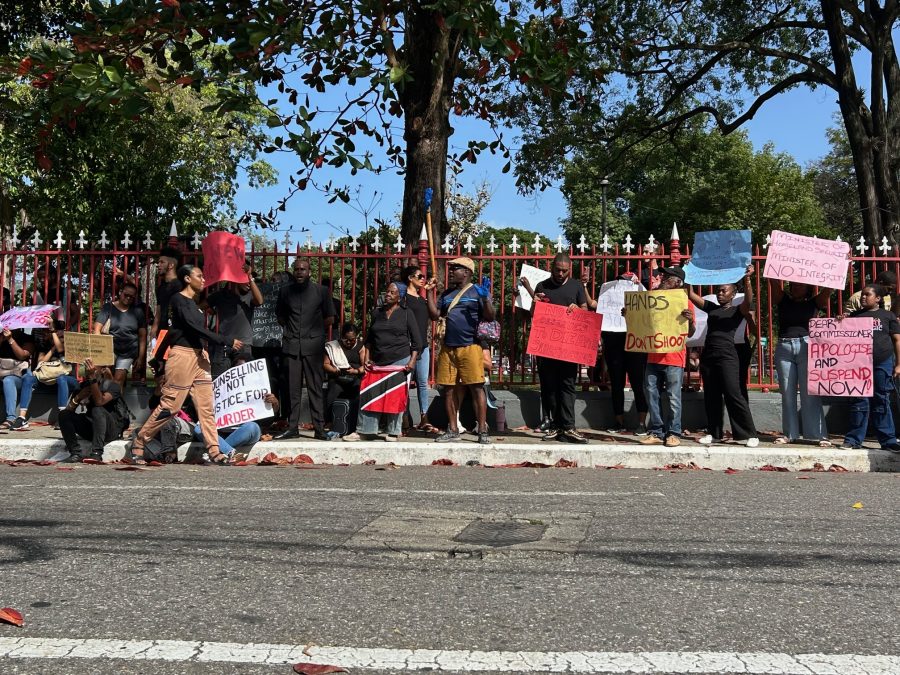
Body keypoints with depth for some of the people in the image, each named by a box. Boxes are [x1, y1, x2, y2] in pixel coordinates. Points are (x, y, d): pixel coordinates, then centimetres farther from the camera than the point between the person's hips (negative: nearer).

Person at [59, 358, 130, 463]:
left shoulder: (112, 385, -8)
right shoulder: (85, 385, 9)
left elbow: (99, 402, -30)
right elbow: (68, 410, 2)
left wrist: (92, 378, -35)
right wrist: (78, 397, -17)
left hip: (113, 429, -6)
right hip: (91, 428, 6)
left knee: (97, 410, -35)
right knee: (64, 415, -13)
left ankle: (97, 454, -39)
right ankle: (75, 453, -21)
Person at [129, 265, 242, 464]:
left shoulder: (196, 303, 18)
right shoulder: (179, 300, -9)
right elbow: (195, 328, -17)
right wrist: (228, 341, -17)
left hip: (200, 356, 8)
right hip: (183, 354, -8)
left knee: (206, 405, 1)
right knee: (170, 405, -5)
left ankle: (214, 451, -1)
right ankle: (138, 444, 8)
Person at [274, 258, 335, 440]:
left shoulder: (321, 291, 4)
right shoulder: (285, 291, 10)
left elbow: (329, 318, 9)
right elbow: (280, 315, 21)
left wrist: (315, 331, 5)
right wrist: (291, 329, 10)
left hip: (313, 345, -2)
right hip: (292, 345, 2)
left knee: (315, 388, -2)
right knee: (292, 388, 3)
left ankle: (319, 428, 0)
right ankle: (292, 427, 8)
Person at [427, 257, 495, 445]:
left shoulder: (477, 291, 1)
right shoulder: (447, 294, 18)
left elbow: (489, 318, -6)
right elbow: (434, 315, 12)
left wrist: (486, 298, -20)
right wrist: (429, 292, 9)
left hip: (470, 346, -6)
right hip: (448, 347, 6)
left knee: (476, 387, -8)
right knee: (449, 388, 7)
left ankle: (483, 430, -5)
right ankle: (452, 430, 15)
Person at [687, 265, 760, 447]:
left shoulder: (738, 310, 4)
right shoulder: (711, 308, 17)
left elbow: (748, 300, -16)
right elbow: (691, 295, 17)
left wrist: (747, 279, -30)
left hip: (727, 356, -6)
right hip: (708, 356, 6)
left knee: (733, 395, -12)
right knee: (711, 397, 7)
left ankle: (749, 434, -9)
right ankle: (714, 433, 15)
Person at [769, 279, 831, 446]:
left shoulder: (814, 303, 10)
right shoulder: (783, 300, 13)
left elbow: (829, 287, 1)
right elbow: (773, 280, 4)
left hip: (806, 347, -2)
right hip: (784, 348, 2)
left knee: (810, 394, -5)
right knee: (787, 394, 4)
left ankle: (819, 434, -4)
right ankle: (789, 433, 10)